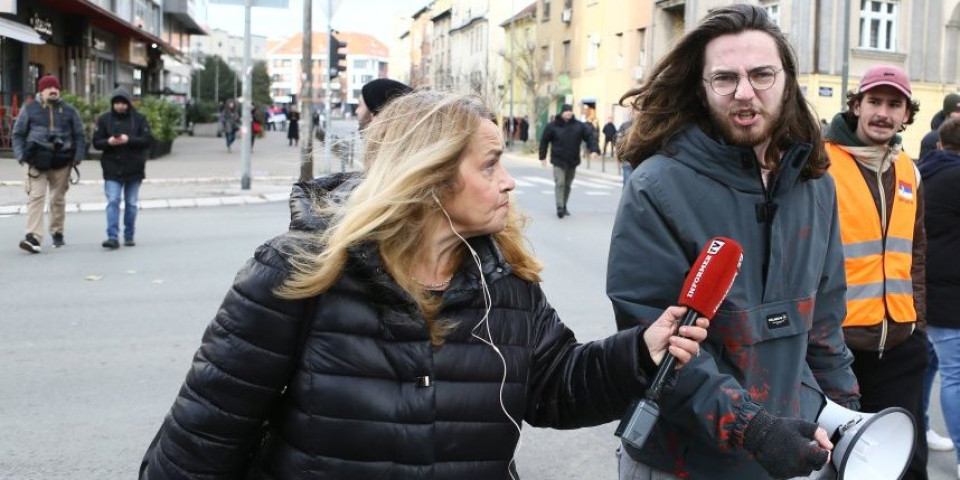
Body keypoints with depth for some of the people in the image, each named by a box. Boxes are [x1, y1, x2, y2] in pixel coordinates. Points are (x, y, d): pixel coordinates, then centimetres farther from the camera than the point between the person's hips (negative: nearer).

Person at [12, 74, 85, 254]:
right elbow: (18, 135, 9)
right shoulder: (29, 109, 7)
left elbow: (79, 136, 12)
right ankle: (34, 237, -19)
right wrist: (21, 156, -3)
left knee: (58, 198, 9)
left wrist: (77, 158, 1)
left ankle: (57, 233, 25)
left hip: (61, 162, 2)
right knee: (36, 197, -12)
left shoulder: (69, 111, 11)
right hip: (36, 160, -2)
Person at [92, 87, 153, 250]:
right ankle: (113, 237, -13)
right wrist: (108, 142, -18)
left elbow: (148, 140, -7)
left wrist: (129, 140, -20)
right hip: (112, 169, 0)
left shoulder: (139, 119, 2)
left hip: (134, 169, 0)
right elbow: (96, 142, 2)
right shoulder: (104, 119, 5)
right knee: (113, 202, -9)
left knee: (131, 204, 7)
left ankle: (129, 236, 18)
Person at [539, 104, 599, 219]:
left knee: (567, 185, 13)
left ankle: (564, 206, 25)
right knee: (560, 183, -15)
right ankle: (560, 207, -18)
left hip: (573, 162, 4)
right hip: (558, 161, -3)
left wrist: (594, 149, -16)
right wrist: (542, 156, 2)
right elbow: (544, 141, 3)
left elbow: (589, 137, 0)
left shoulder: (579, 126, 1)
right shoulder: (552, 126, -4)